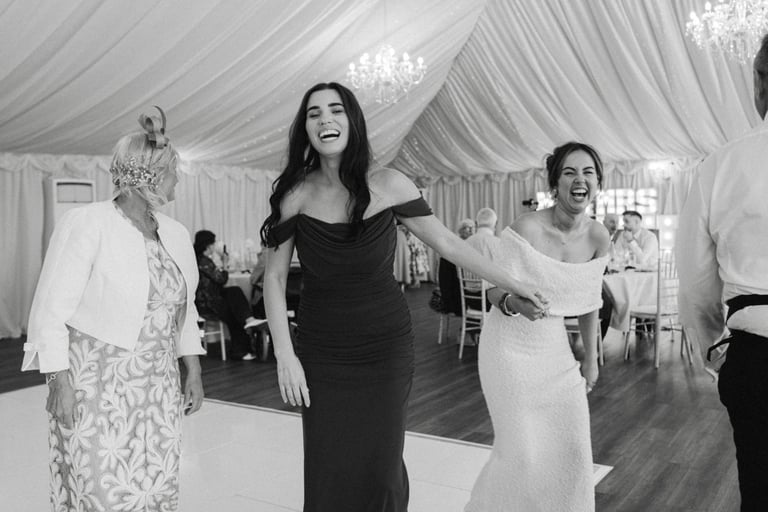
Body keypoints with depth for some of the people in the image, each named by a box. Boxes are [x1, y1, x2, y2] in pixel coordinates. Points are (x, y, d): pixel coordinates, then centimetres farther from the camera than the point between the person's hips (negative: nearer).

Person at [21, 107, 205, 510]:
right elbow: (52, 309, -10)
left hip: (157, 389, 6)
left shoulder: (176, 234, 9)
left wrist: (193, 372, 13)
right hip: (96, 385, -5)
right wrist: (60, 383, -14)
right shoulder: (86, 224, -10)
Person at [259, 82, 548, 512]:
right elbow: (275, 276, -2)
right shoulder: (296, 194, -6)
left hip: (386, 349, 0)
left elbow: (447, 243, 0)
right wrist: (285, 355, -7)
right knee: (328, 473, 6)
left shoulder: (388, 185, -8)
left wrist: (512, 284, 2)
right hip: (322, 354, 1)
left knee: (381, 468, 5)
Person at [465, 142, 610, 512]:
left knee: (573, 444, 9)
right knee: (521, 449, -3)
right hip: (511, 346, -5)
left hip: (554, 348, 5)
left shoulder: (598, 237, -4)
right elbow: (495, 290, -14)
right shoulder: (527, 228, -19)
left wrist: (591, 357, 13)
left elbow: (588, 301, 8)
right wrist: (513, 302, -36)